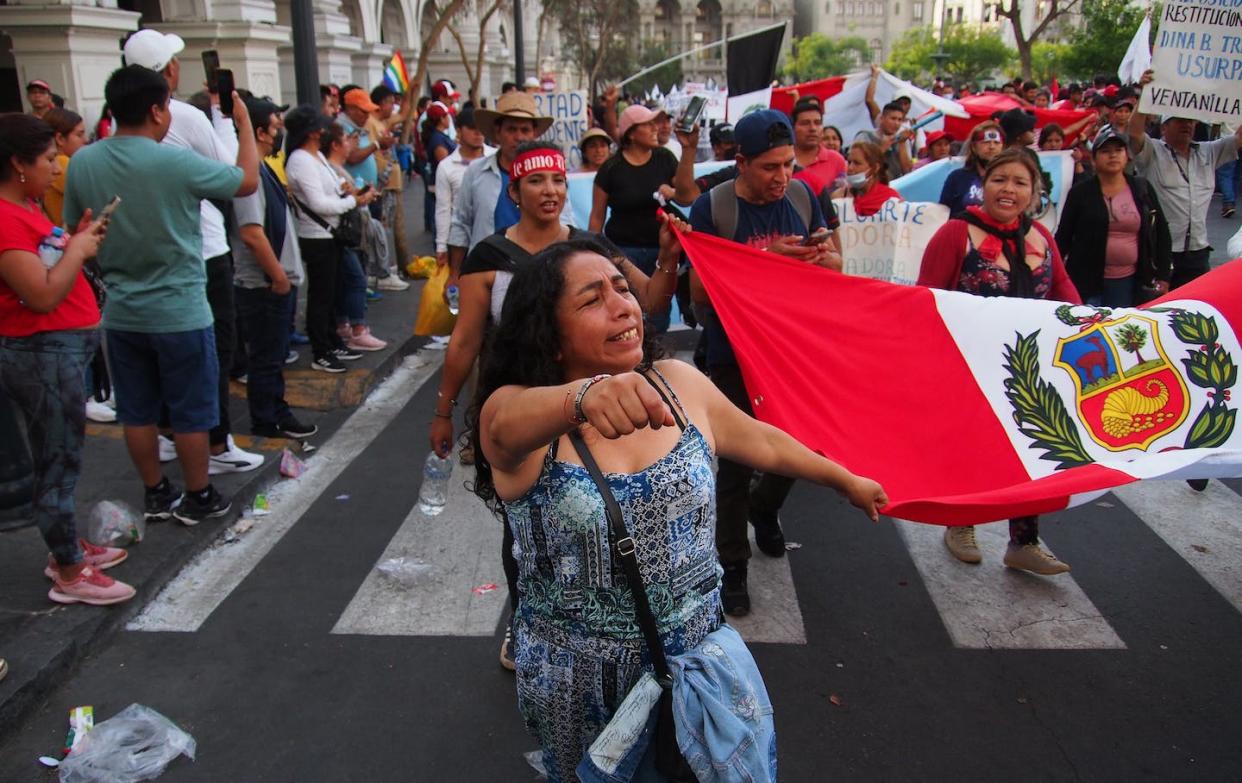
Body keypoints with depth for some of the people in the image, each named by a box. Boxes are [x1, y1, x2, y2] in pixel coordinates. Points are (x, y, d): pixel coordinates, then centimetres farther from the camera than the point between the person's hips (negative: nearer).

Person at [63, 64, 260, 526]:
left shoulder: (82, 162, -4)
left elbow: (75, 230, 8)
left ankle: (156, 495, 28)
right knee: (191, 413, 9)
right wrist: (244, 123, 7)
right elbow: (248, 181, -6)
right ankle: (198, 499, 21)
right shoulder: (177, 162, -19)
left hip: (121, 313, 5)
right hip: (179, 312, -5)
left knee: (137, 412, 15)